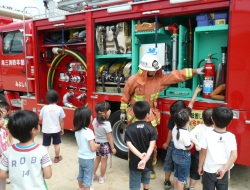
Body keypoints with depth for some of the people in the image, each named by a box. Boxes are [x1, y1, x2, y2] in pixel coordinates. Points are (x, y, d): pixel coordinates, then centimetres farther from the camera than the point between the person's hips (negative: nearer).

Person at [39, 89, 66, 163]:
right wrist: (62, 129, 8)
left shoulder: (44, 108, -11)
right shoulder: (59, 108, -12)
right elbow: (61, 121, -6)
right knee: (56, 144, 17)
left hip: (46, 130, 0)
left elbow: (40, 118, -2)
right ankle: (56, 158, 31)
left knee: (45, 145, 11)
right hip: (56, 130, 0)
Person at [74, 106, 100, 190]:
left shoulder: (77, 130, -4)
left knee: (81, 175, 25)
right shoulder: (88, 132, -28)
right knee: (87, 179, 10)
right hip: (88, 159, -7)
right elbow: (93, 149, -26)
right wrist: (98, 146, -5)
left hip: (80, 157, 8)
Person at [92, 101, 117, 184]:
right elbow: (109, 138, -20)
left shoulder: (95, 121, -7)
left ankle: (93, 175, 37)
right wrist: (113, 148, -10)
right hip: (105, 144, -6)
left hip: (97, 143, 6)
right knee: (104, 161, 13)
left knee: (97, 159, 24)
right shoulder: (106, 124, -27)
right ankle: (102, 177, 27)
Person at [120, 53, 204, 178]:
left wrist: (195, 71, -8)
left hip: (151, 116, 3)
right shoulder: (133, 80, -15)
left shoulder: (159, 78, -6)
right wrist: (123, 111, 1)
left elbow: (177, 75, -6)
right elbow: (125, 96, -4)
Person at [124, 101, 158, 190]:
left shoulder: (129, 128, -11)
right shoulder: (151, 128, -14)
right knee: (146, 179, 29)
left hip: (134, 161, -1)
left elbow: (129, 145, -19)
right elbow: (152, 146, -24)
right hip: (147, 161, 1)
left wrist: (140, 155, -23)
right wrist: (145, 159, -30)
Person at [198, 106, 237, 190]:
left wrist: (200, 167, 4)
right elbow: (234, 155, -16)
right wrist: (224, 169, -12)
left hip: (209, 171, -2)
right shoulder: (231, 136, -11)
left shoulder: (208, 135, -17)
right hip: (223, 172, 2)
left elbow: (203, 153, -9)